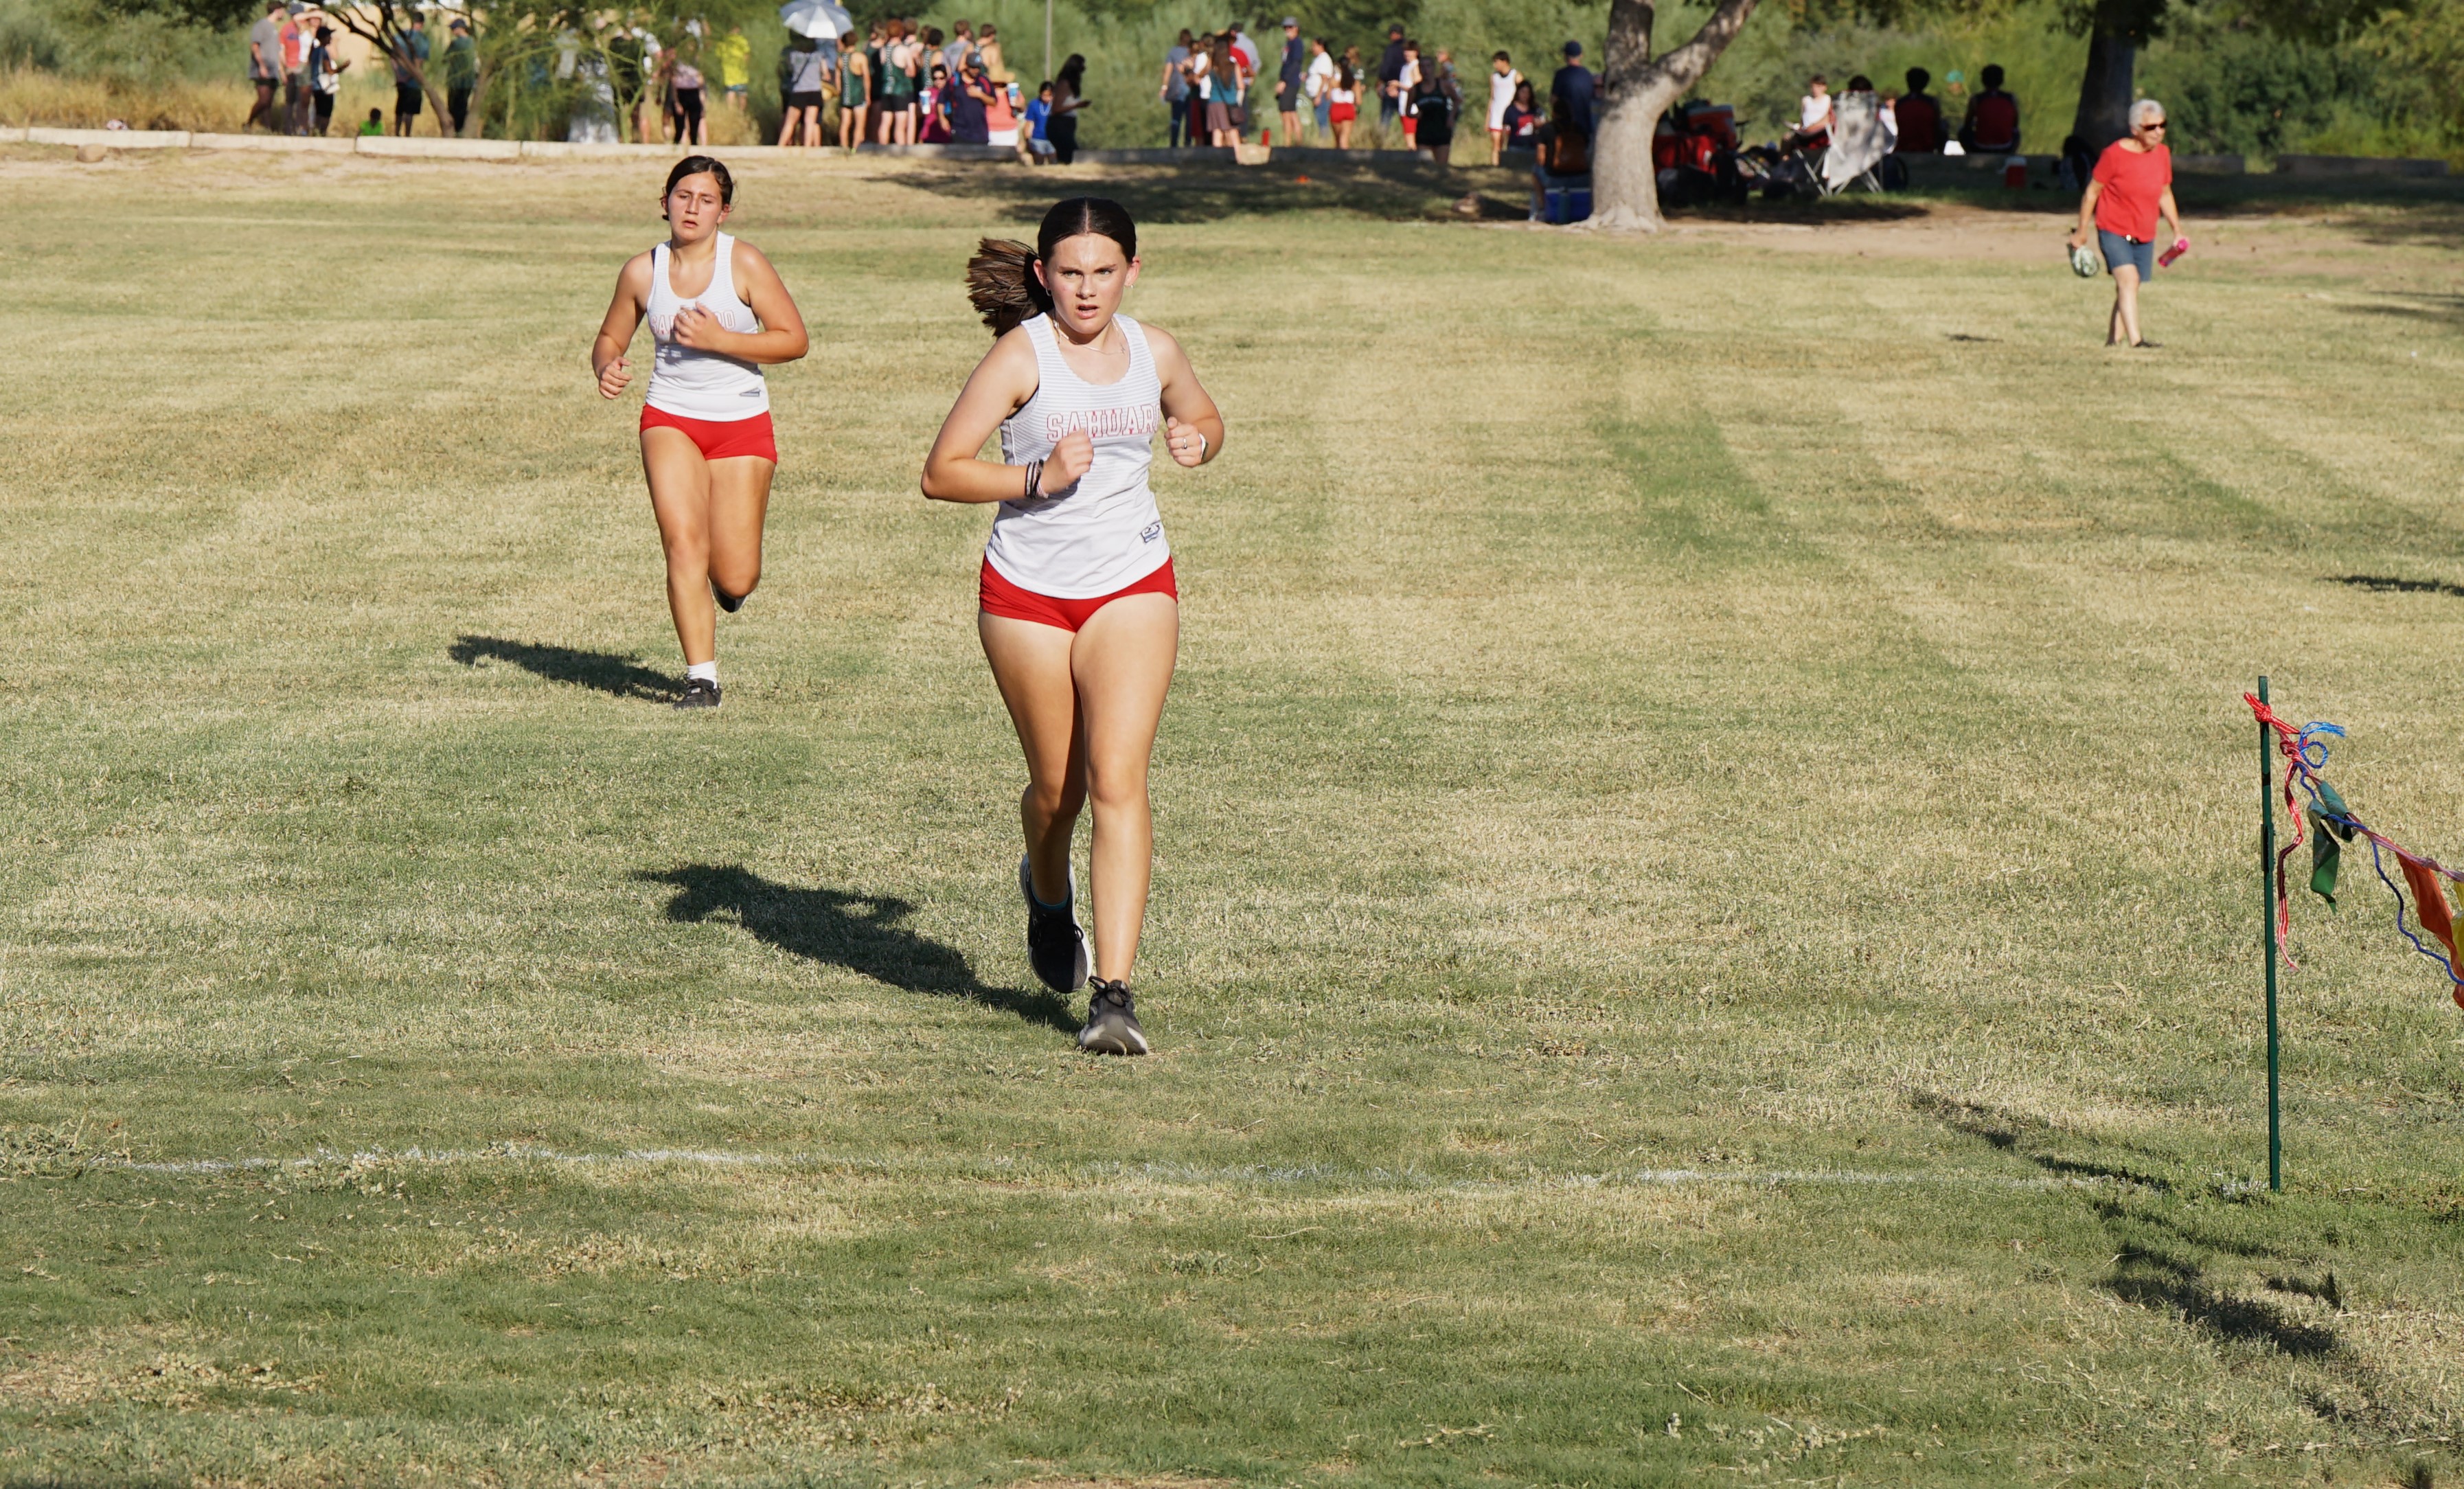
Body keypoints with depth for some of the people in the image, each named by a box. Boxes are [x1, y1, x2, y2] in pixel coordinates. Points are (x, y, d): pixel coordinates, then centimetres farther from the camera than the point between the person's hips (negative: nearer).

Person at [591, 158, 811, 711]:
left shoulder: (744, 264, -8)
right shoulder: (642, 271, 0)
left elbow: (793, 339, -9)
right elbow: (610, 338, 14)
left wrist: (717, 339, -19)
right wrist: (606, 366, -10)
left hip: (742, 423, -1)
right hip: (670, 420, 1)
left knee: (734, 581, -3)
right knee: (683, 541, -20)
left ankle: (730, 574, 37)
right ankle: (702, 678, -13)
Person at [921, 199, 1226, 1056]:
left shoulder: (1154, 354, 1)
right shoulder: (1021, 355, -11)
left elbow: (1206, 419, 22)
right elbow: (941, 473, -12)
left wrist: (1199, 443, -2)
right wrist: (1041, 478, -24)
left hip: (1133, 588, 1)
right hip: (1026, 593, -1)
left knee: (1118, 782, -13)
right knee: (1056, 785, 12)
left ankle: (1114, 994, -17)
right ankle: (1048, 893, 49)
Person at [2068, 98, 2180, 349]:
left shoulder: (2162, 154, 4)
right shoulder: (2114, 154, -13)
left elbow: (2165, 194, 18)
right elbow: (2092, 192, -5)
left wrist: (2177, 229, 15)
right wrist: (2081, 232, -3)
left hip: (2144, 235, 6)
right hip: (2113, 231, -6)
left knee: (2127, 288, 9)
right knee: (2129, 279, -22)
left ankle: (2114, 338, 21)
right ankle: (2135, 339, -31)